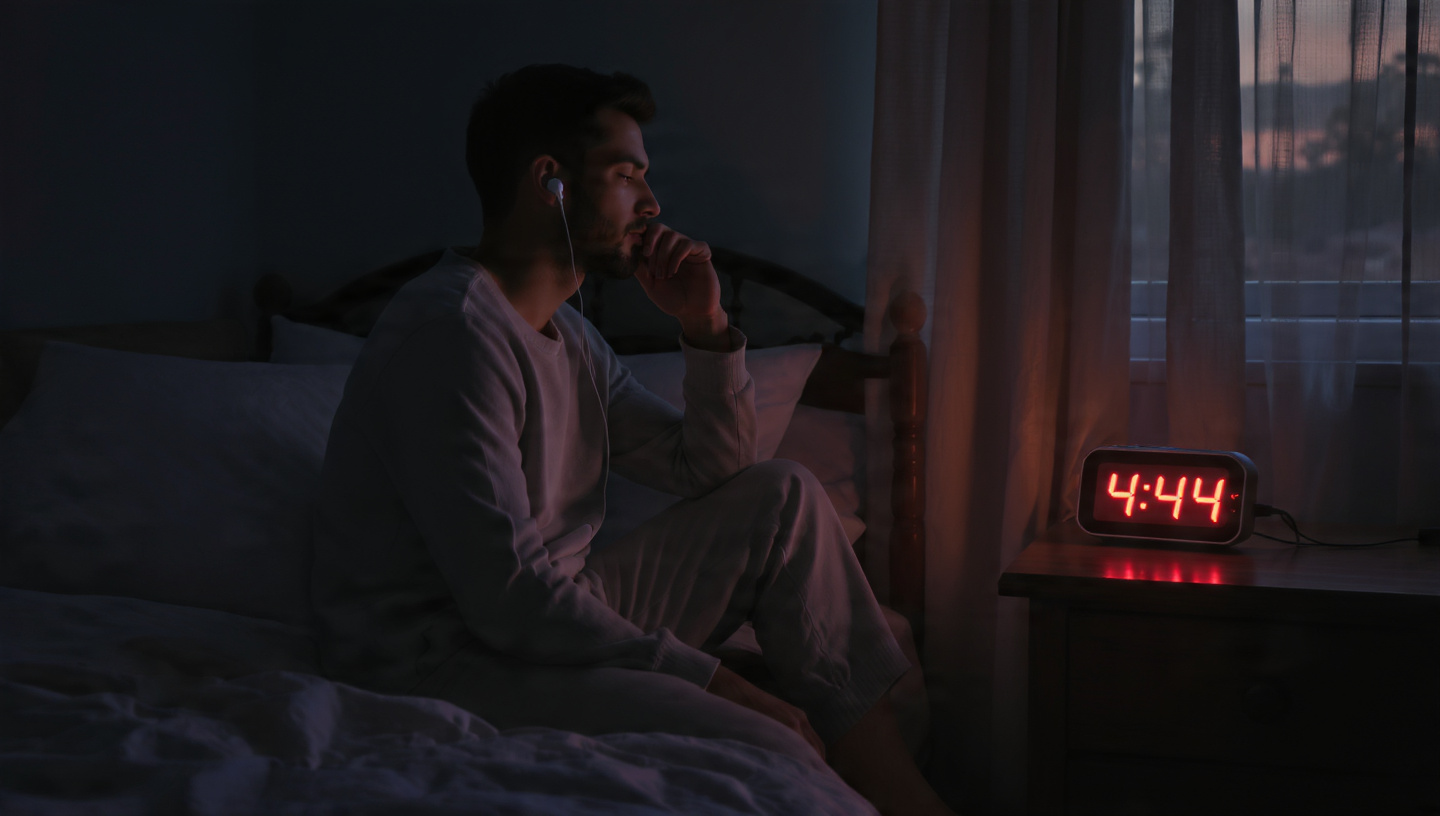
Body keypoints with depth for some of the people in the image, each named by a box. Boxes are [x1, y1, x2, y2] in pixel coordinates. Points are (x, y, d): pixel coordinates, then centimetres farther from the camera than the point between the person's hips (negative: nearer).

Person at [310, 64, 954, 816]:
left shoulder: (566, 334, 14)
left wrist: (706, 329, 4)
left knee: (783, 498, 7)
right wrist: (713, 681, -20)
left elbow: (708, 471, 21)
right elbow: (508, 595, -25)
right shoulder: (452, 331, -18)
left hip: (552, 623, 10)